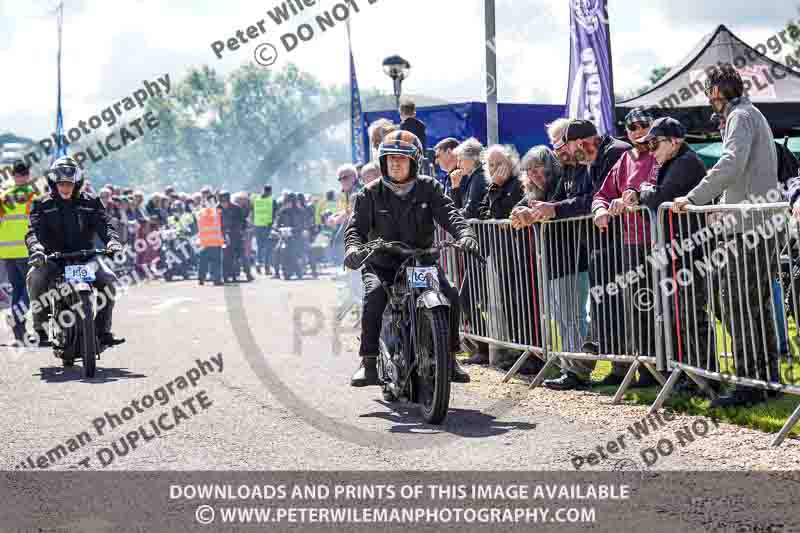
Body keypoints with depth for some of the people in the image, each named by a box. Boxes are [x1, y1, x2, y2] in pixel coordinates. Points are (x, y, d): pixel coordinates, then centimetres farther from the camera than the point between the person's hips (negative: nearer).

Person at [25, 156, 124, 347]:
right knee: (35, 277, -31)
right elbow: (34, 230, -11)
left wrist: (112, 240, -28)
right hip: (52, 258, -1)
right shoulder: (42, 205, 4)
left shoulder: (90, 202, 8)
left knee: (108, 280, -23)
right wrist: (35, 247, -34)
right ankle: (39, 328, -16)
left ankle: (103, 330, -9)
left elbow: (104, 224, -5)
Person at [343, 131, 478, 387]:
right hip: (382, 264, -1)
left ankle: (449, 357, -3)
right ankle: (369, 362, -26)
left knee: (450, 295, -20)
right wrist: (354, 248, -31)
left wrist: (464, 234, -32)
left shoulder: (429, 188, 3)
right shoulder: (370, 194, 0)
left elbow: (448, 213, -10)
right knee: (374, 294, -31)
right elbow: (356, 226, -7)